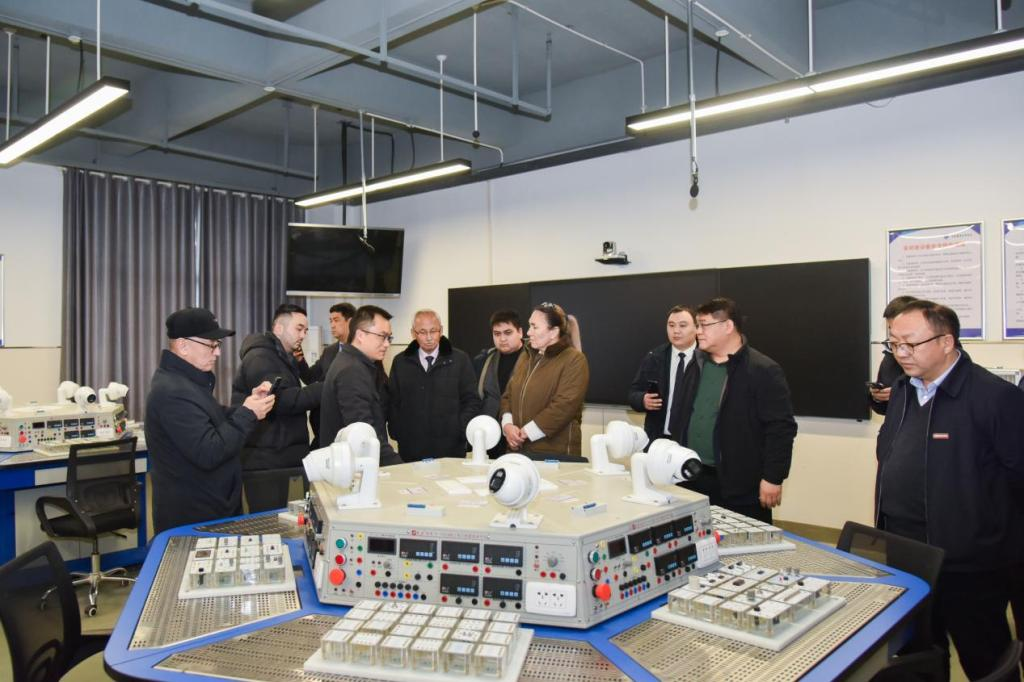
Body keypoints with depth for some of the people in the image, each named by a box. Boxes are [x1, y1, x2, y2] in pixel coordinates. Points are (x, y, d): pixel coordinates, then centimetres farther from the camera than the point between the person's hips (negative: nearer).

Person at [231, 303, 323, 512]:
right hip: (263, 461, -9)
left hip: (280, 458, 10)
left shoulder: (282, 358, 21)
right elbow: (282, 400, -24)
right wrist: (325, 389, -24)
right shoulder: (259, 357, -11)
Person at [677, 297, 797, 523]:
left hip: (741, 487, -6)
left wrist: (773, 478, -16)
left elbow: (780, 428, -14)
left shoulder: (763, 371, -12)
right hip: (694, 478, 7)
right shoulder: (698, 365, 11)